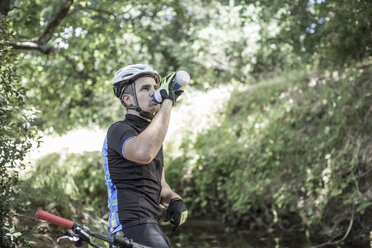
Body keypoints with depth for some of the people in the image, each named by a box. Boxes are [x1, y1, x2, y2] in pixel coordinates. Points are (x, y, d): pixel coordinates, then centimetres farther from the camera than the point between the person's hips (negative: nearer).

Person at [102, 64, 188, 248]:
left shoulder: (151, 135, 21)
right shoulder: (119, 130, -9)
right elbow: (144, 153, -33)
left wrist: (175, 200, 1)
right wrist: (167, 102, -27)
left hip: (151, 226, 10)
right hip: (132, 227, -10)